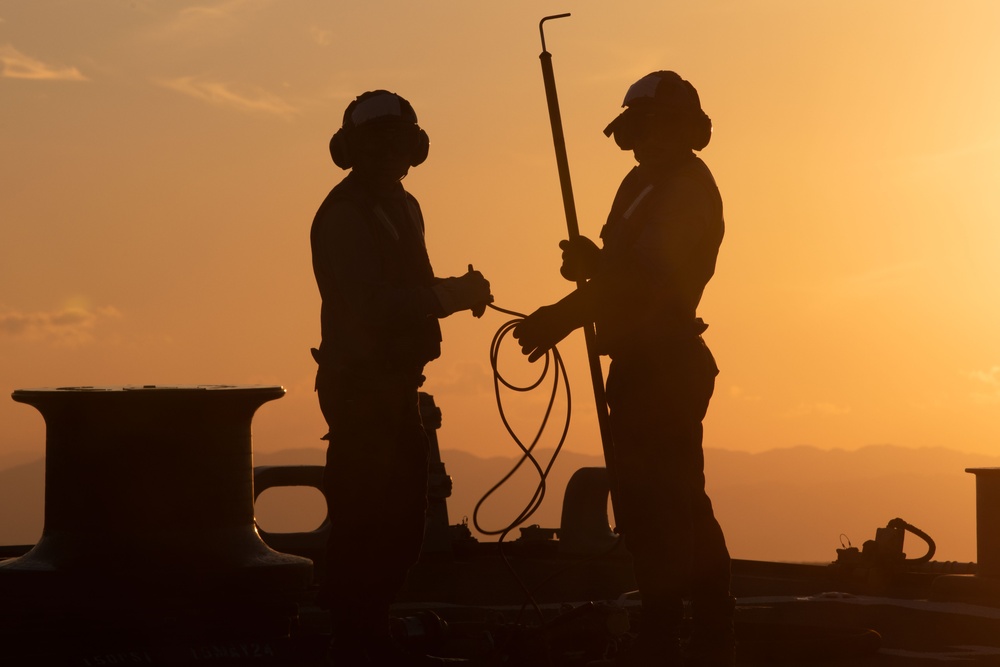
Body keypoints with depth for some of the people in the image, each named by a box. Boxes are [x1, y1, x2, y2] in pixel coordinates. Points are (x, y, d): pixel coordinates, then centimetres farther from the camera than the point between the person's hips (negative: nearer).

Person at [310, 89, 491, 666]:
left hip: (395, 386, 9)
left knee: (403, 517, 12)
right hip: (360, 387, -9)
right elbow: (372, 305, -22)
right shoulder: (342, 217, -13)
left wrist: (457, 292, 2)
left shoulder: (402, 207, 16)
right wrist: (453, 294, -24)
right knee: (366, 519, -8)